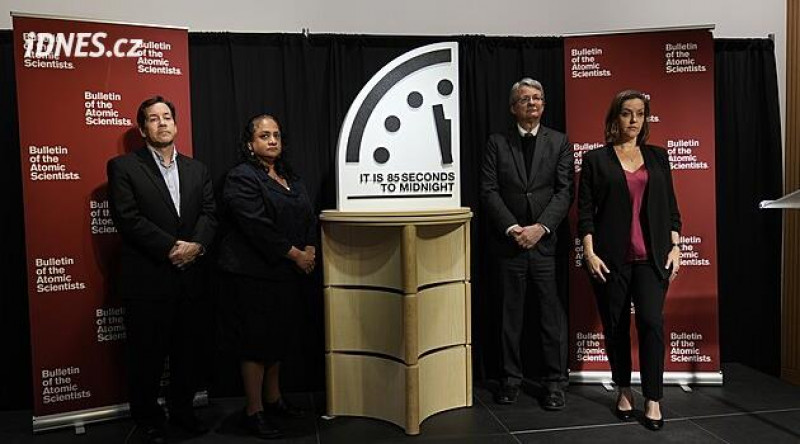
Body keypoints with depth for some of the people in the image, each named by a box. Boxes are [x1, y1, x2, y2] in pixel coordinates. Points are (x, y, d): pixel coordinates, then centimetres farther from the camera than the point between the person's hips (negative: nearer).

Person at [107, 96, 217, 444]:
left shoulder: (196, 170, 14)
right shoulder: (123, 167, -1)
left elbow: (209, 213, 5)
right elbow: (128, 218, -11)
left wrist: (196, 245, -14)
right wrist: (172, 247, -17)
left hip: (189, 276, 4)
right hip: (147, 278, -4)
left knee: (186, 348, 14)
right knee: (147, 352, 7)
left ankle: (182, 409, 30)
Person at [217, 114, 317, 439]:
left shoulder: (289, 177, 15)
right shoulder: (242, 178, -11)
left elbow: (308, 216, 13)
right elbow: (258, 227, -20)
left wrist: (310, 249, -4)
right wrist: (295, 254, -17)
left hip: (284, 272, 8)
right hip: (254, 274, -8)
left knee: (278, 336, 16)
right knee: (256, 339, -1)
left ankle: (272, 399, 32)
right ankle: (253, 412, 12)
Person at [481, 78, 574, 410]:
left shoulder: (559, 142, 8)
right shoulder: (497, 143, 7)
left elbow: (564, 191, 0)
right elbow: (489, 191, -1)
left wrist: (540, 227, -13)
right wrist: (513, 229, -12)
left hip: (547, 242, 0)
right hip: (508, 243, 0)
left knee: (553, 314, 3)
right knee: (510, 315, 8)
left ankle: (555, 381, 16)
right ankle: (511, 378, 20)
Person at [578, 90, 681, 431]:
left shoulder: (657, 157, 13)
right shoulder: (595, 159, 4)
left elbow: (670, 206, 13)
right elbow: (585, 210, -1)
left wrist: (675, 246, 4)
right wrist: (589, 253, -9)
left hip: (652, 256, 2)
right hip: (611, 258, -1)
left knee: (651, 322, -9)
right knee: (615, 326, 6)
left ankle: (653, 400, 3)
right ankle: (624, 391, 23)